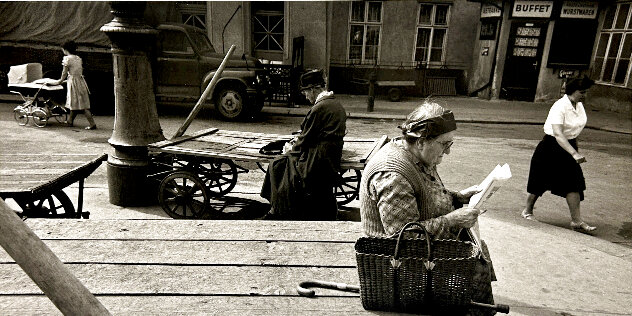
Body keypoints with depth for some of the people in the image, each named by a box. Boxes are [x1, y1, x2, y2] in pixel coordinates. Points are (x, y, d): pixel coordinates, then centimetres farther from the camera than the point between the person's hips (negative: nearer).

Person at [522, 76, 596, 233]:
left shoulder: (579, 105, 3)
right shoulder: (560, 107, -22)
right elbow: (558, 134, -33)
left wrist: (576, 150, 21)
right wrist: (574, 153, -42)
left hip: (569, 145, 7)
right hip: (551, 147, -7)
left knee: (574, 182, -2)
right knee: (541, 182, 5)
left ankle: (576, 221, 2)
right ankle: (528, 211, 26)